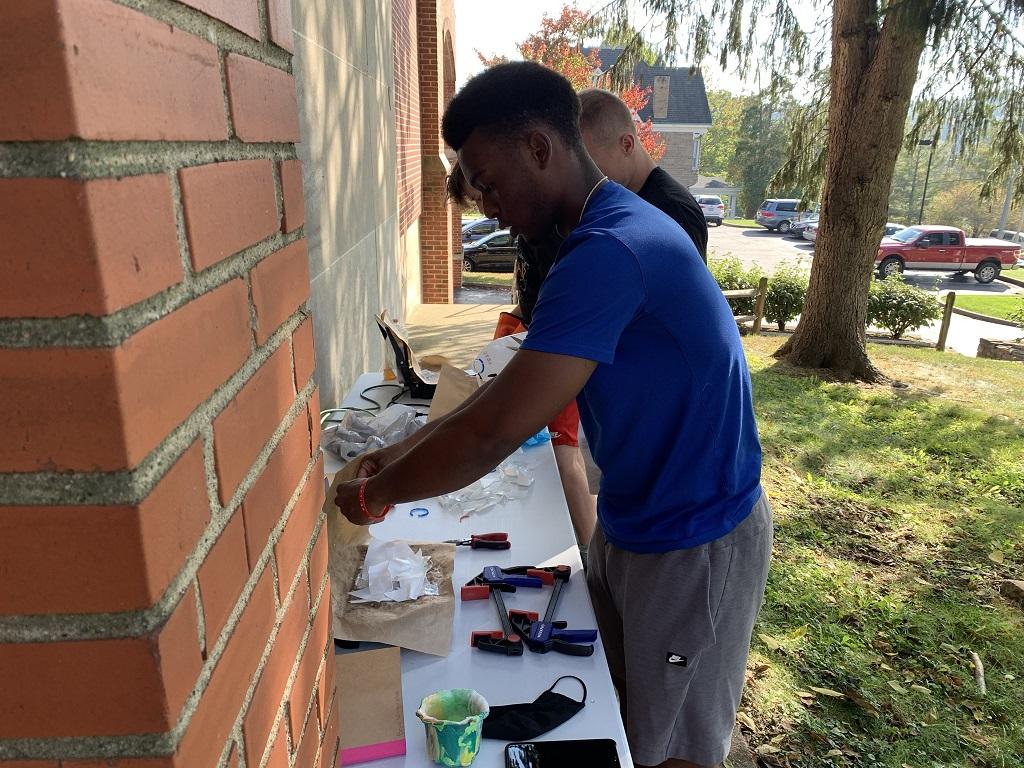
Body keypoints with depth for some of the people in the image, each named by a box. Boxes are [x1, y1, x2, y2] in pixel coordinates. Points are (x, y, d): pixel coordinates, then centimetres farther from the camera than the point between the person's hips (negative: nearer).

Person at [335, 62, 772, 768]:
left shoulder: (610, 252, -29)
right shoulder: (604, 235, 5)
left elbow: (493, 433, -32)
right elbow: (520, 386, 10)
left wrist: (373, 492, -14)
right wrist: (409, 449, 4)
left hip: (695, 545, -8)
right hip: (630, 523, 9)